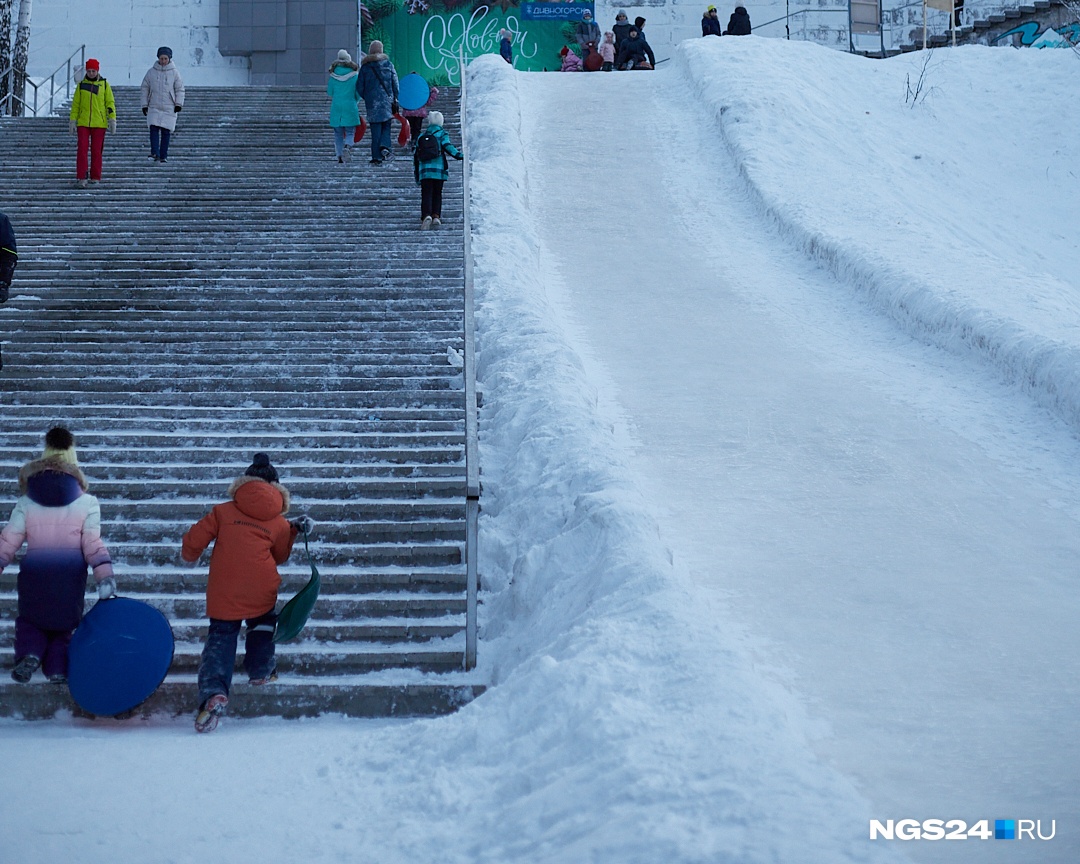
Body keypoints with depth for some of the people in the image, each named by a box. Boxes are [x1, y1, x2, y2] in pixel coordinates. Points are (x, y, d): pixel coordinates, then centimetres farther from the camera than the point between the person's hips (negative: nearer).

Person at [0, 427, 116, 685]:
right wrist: (105, 575, -11)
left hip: (34, 570, 0)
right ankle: (58, 667, -2)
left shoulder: (26, 502, 4)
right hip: (71, 572, 0)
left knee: (30, 618, 21)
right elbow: (92, 543, -8)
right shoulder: (87, 502, 1)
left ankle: (29, 653, -7)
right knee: (64, 621, 17)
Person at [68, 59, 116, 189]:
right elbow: (75, 104, 11)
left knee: (96, 151, 3)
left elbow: (110, 103, 5)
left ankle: (95, 177, 13)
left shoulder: (104, 85, 6)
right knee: (82, 149, -8)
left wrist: (112, 119, -4)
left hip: (99, 124, -1)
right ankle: (81, 177, -9)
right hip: (83, 123, 1)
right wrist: (72, 121, 5)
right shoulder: (81, 85, 9)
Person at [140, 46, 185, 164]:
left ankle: (163, 156, 6)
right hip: (154, 107, 1)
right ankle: (155, 153, -16)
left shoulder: (174, 72, 2)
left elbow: (180, 89, 5)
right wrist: (144, 105, 5)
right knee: (154, 129, -13)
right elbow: (145, 89, 10)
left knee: (166, 132, 0)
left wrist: (178, 104, -6)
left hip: (169, 108, -1)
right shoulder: (151, 72, 5)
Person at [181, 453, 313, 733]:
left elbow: (194, 539, 4)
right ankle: (261, 670, 30)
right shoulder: (278, 522, 6)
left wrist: (190, 556, 25)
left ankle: (213, 691, -18)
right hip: (262, 592, 1)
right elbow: (281, 556, 19)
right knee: (262, 625, 31)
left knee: (220, 637, 1)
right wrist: (294, 531, 28)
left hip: (223, 593, -1)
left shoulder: (223, 511, 4)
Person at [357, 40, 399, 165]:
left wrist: (365, 97, 17)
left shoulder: (365, 66, 2)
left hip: (372, 102, 0)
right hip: (387, 100, 0)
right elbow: (395, 83, -1)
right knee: (386, 126, 11)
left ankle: (376, 157, 0)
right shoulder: (388, 64, 2)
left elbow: (359, 86, 2)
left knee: (375, 128, 3)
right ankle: (385, 146, -14)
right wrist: (395, 100, 3)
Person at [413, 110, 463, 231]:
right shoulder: (442, 134, 7)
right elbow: (447, 146, -13)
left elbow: (416, 156, 19)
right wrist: (459, 155, -19)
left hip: (424, 171, 2)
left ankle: (426, 215, -26)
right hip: (439, 170, -2)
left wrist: (417, 176, 25)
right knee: (437, 194, 11)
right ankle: (436, 216, -3)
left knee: (426, 194, -3)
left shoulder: (422, 137, 18)